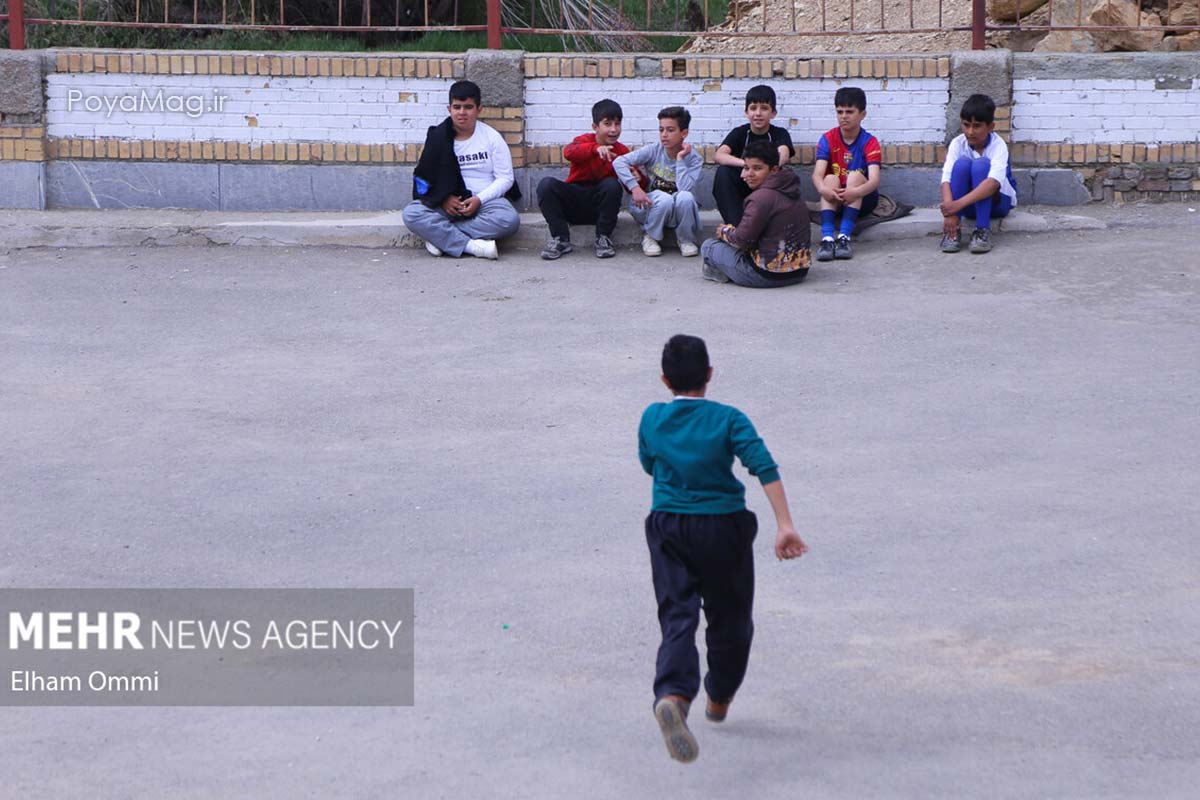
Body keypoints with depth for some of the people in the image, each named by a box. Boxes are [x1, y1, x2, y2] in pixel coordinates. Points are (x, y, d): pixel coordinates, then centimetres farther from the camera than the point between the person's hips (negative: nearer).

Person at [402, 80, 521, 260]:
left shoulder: (492, 137, 1)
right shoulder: (438, 138, 4)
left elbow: (505, 178, -1)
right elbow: (424, 176, 4)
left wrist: (479, 199, -16)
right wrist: (443, 199, -14)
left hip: (485, 200, -1)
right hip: (446, 203, 1)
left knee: (509, 219, -34)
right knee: (411, 213, -28)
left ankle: (439, 236, -26)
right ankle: (472, 246, -34)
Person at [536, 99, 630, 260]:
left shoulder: (622, 152, 1)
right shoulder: (585, 141, -4)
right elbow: (569, 152, -29)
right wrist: (596, 148, -46)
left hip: (600, 203, 0)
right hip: (574, 202, 0)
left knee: (612, 185, -31)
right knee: (546, 184, -25)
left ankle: (603, 239, -16)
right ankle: (560, 239, -17)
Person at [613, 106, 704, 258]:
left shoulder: (694, 159, -9)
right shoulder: (653, 151, -10)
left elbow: (685, 187, -25)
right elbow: (619, 162, -18)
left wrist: (680, 159, -22)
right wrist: (635, 187, -28)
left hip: (678, 212, 1)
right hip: (650, 208, -1)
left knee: (685, 197, -33)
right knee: (664, 199, -35)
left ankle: (686, 240, -7)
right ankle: (650, 237, -6)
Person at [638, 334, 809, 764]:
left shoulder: (652, 419, 3)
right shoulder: (728, 419, -5)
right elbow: (765, 469, -16)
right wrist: (785, 527, -20)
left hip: (668, 527, 1)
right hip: (723, 526, -1)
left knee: (677, 616, -9)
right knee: (729, 617, 19)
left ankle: (672, 695, -35)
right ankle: (719, 699, 34)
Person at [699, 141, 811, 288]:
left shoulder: (762, 197, -20)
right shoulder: (793, 193, 10)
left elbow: (743, 239, -18)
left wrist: (725, 231, 5)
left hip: (767, 276, -9)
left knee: (708, 246, 4)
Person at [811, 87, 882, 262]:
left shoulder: (869, 142, -11)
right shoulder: (828, 139, -5)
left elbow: (874, 180, -24)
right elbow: (817, 174, -19)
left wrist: (855, 192, -46)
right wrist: (824, 190, -42)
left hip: (862, 200, -1)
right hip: (834, 199, 1)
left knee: (855, 175, -29)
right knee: (831, 178, -28)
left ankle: (844, 237, -42)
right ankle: (827, 238, -47)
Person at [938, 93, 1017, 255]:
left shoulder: (998, 145, -22)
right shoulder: (957, 143, -14)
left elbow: (994, 182, -39)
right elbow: (947, 179, -26)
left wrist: (959, 204, -51)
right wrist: (950, 212, -45)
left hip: (997, 201, -2)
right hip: (969, 205, 2)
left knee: (981, 164, -30)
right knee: (962, 163, -27)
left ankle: (983, 231, -32)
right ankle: (952, 232, -30)